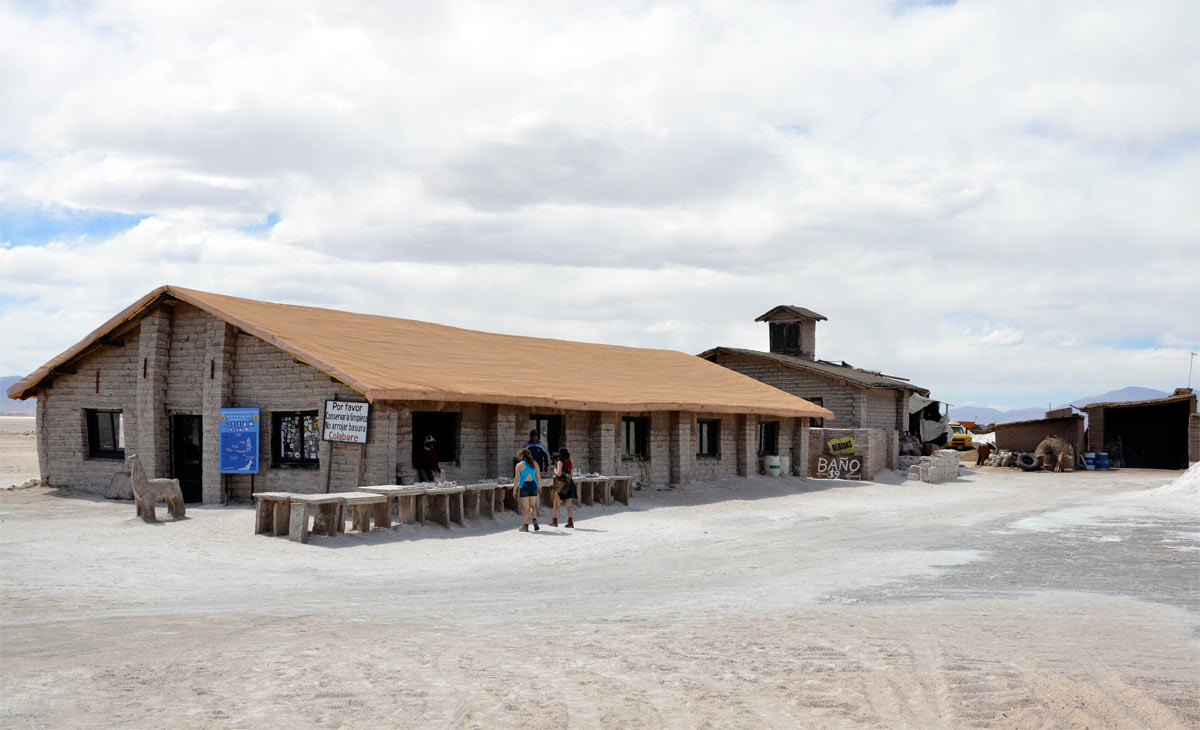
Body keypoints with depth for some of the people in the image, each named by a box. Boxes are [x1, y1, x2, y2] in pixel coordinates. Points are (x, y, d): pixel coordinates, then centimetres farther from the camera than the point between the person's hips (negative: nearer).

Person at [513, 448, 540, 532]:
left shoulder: (519, 465, -3)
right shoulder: (535, 463, 6)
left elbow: (516, 479, -7)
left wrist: (514, 490, -2)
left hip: (524, 486, -3)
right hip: (533, 485, 3)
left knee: (525, 507, 3)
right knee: (533, 505, 17)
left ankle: (525, 526, 3)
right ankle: (535, 521, -2)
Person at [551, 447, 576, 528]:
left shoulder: (560, 462, -9)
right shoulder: (569, 462, 7)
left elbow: (559, 473, -17)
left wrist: (555, 471, 1)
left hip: (561, 485, -5)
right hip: (569, 484, 5)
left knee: (556, 503, 7)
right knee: (568, 505, 6)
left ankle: (555, 521, 10)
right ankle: (570, 522, -4)